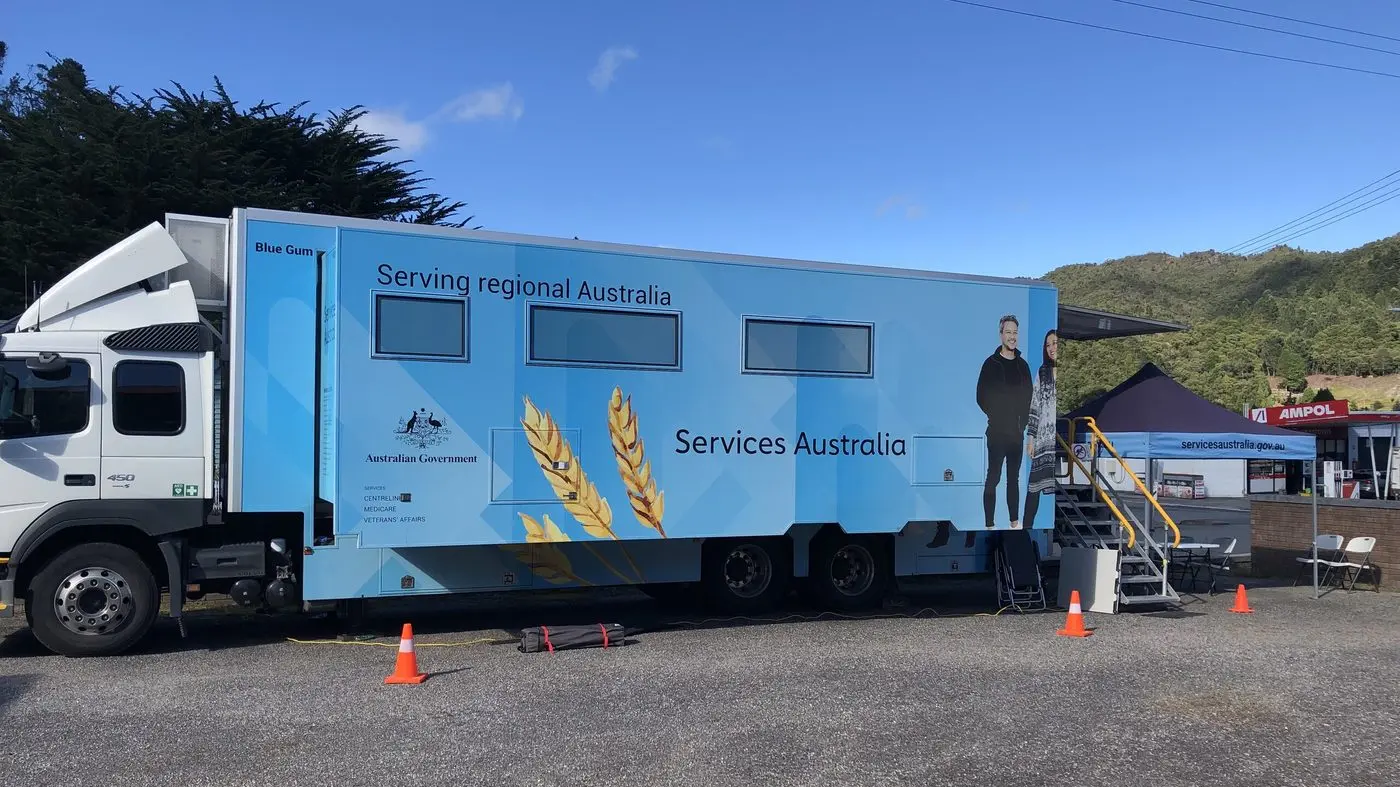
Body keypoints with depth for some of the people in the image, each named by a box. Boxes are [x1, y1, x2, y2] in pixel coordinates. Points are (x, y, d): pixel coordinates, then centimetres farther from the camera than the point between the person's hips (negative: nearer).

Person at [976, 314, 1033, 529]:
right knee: (993, 478, -3)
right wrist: (996, 417, -5)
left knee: (1014, 478, 12)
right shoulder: (991, 363, -5)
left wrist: (1023, 420, 5)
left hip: (1017, 432, 5)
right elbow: (981, 397, -5)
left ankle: (1015, 521, 20)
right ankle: (990, 524, 1)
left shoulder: (1022, 364, 9)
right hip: (997, 431, -5)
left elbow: (1028, 397, 15)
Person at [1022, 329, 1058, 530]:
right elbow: (1034, 406, 9)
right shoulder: (1042, 372, 10)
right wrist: (1030, 438, 5)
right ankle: (1027, 525, 4)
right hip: (1043, 437, 2)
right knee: (1034, 483, -1)